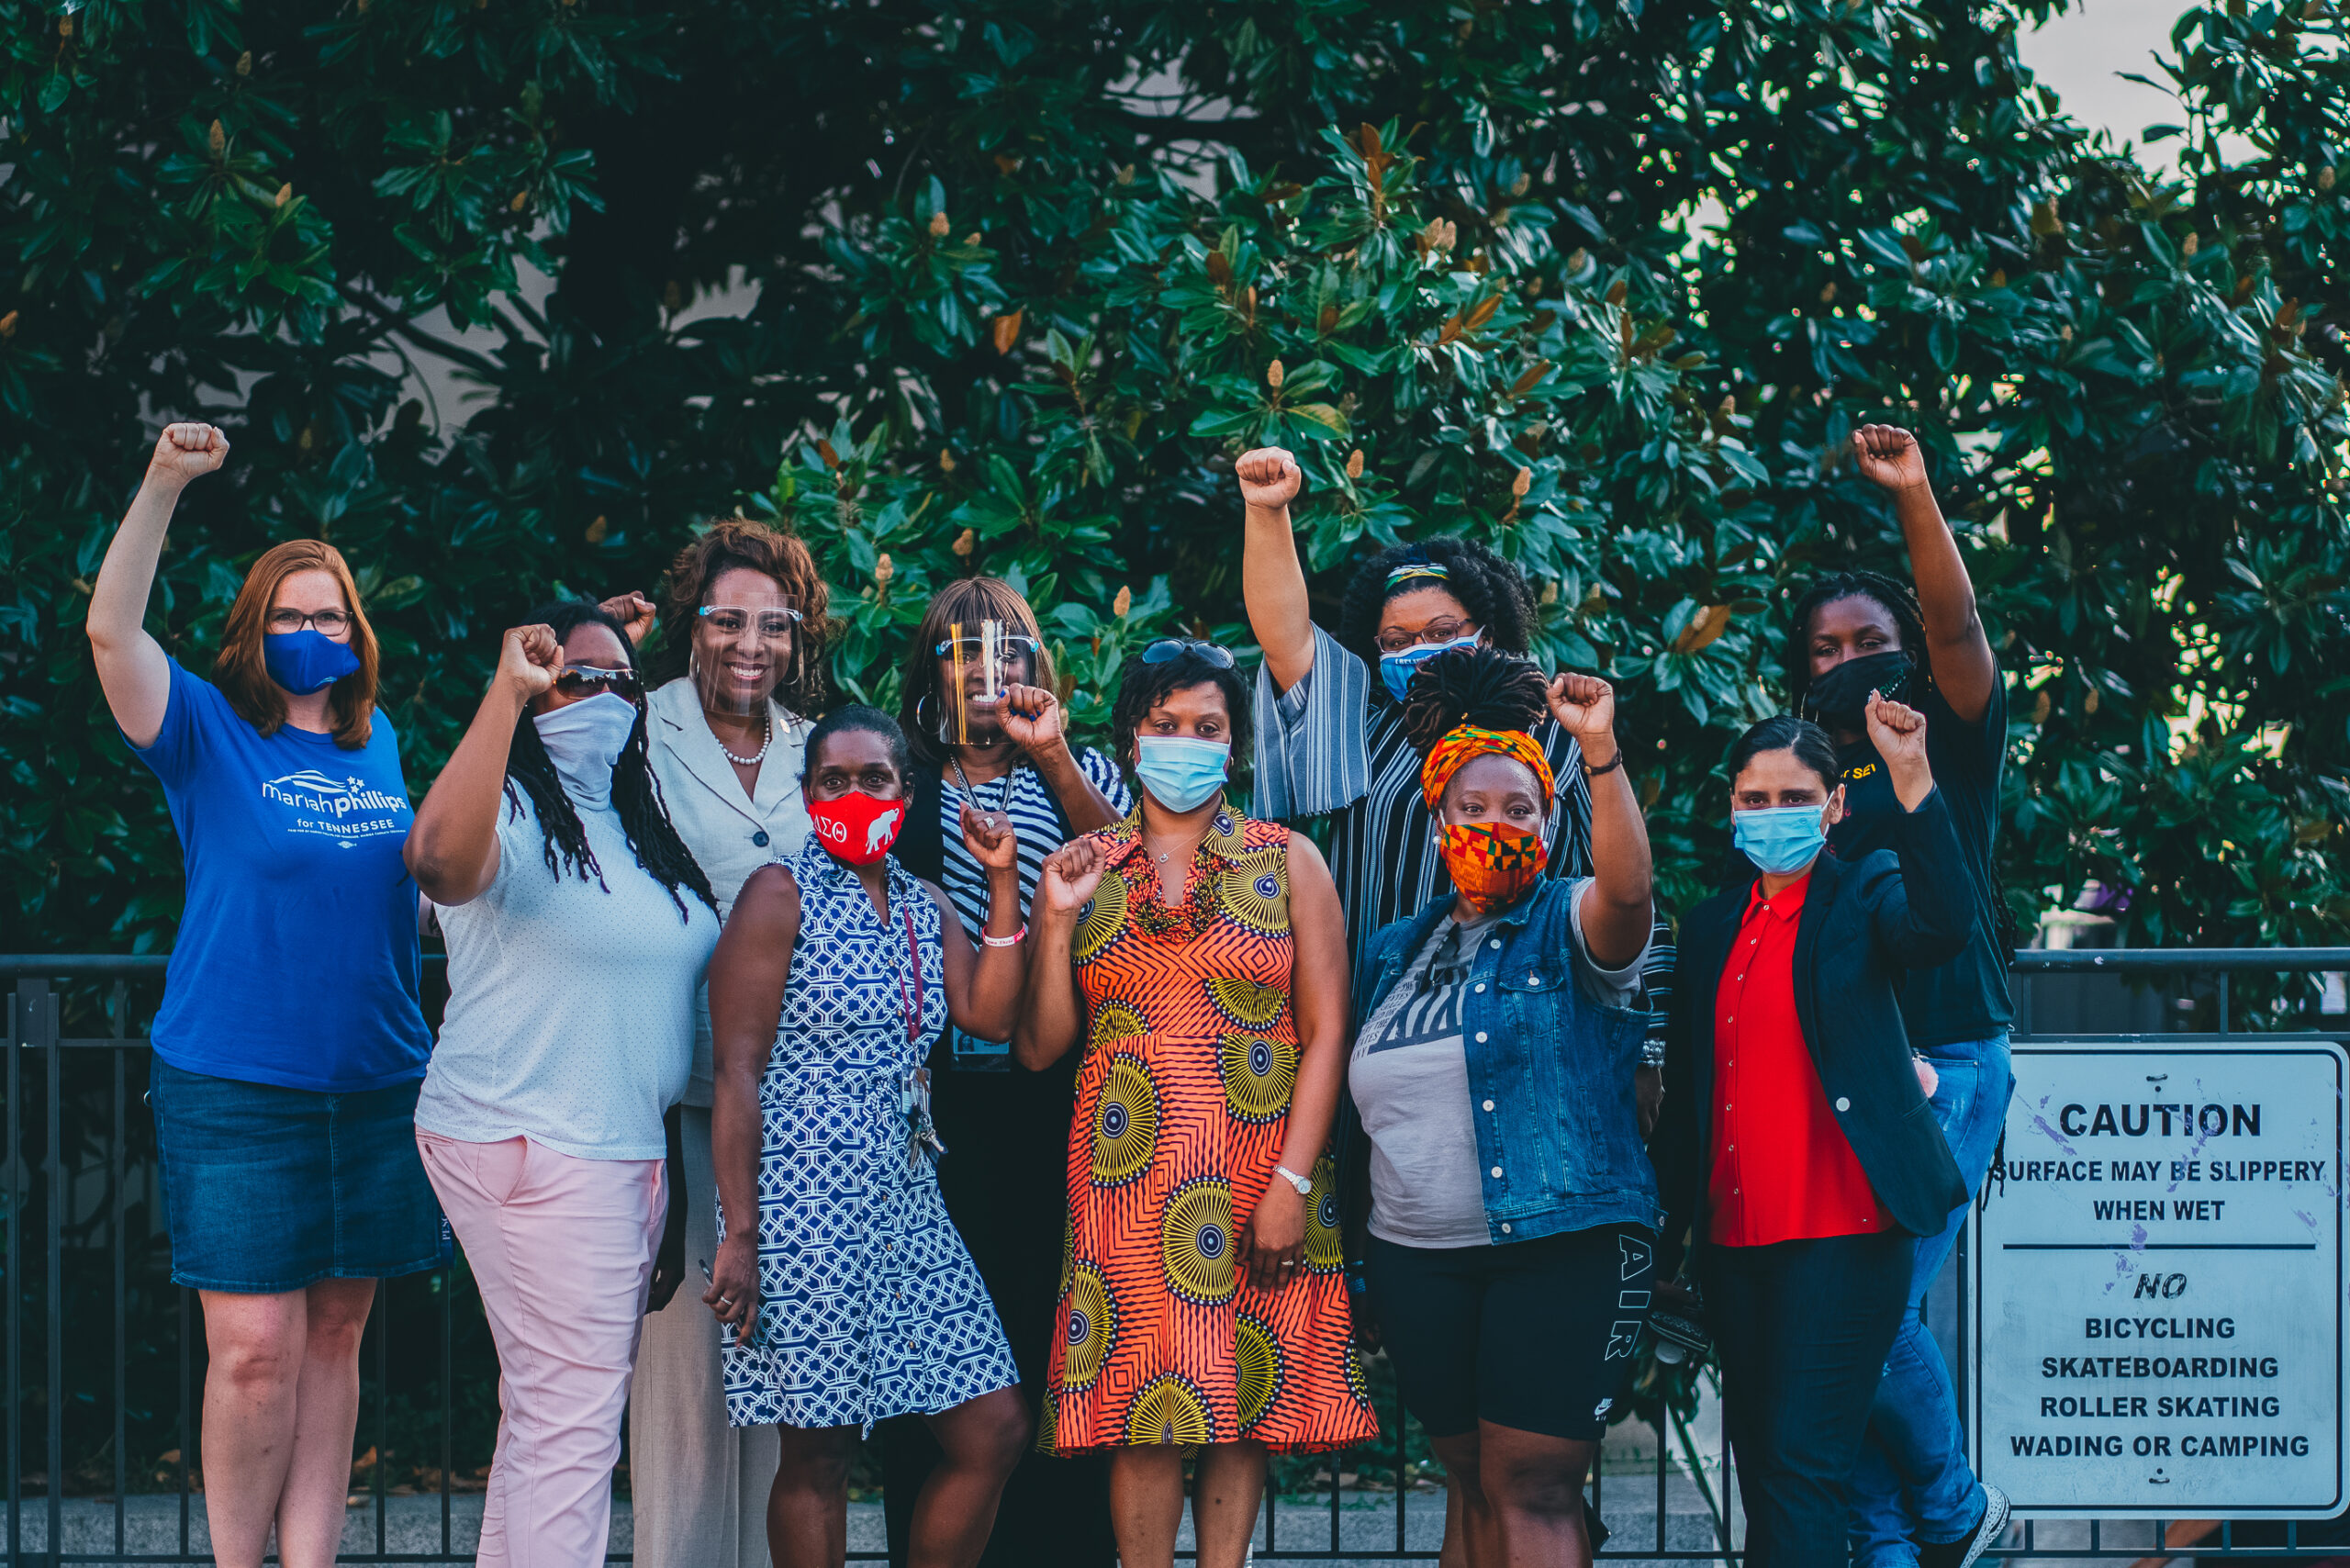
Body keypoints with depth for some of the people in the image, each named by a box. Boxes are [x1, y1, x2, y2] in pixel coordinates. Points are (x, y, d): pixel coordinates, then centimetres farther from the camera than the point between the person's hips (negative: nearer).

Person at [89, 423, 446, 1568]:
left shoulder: (378, 744, 13)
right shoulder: (211, 735, -1)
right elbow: (111, 628, -16)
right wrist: (162, 487, -25)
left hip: (376, 1086, 4)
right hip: (236, 1088, -4)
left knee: (333, 1341, 7)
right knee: (255, 1348, -8)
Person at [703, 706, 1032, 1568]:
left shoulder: (921, 903, 16)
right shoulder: (782, 893, -4)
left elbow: (991, 1014, 2)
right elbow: (737, 1073, -10)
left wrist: (1003, 882, 1)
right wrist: (737, 1236, -16)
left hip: (907, 1200, 7)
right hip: (806, 1199, -7)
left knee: (994, 1433, 4)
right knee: (819, 1454, -3)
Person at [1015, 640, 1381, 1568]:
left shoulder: (1286, 863, 5)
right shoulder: (1086, 871, 9)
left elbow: (1325, 1032, 0)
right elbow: (1039, 1047, 5)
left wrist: (1291, 1181, -9)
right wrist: (1058, 918, -7)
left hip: (1258, 1183, 0)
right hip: (1128, 1181, 0)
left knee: (1245, 1405, 0)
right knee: (1142, 1412, -4)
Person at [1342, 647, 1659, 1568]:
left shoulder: (1567, 929, -2)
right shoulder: (1394, 952, 15)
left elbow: (1626, 888, -24)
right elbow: (1358, 1099, 21)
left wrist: (1600, 749, -32)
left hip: (1563, 1249, -5)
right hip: (1417, 1264, 6)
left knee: (1533, 1489, -10)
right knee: (1477, 1484, 11)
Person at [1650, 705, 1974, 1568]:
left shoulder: (1864, 898, 0)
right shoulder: (1711, 925, 15)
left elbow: (1945, 924, -25)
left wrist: (1909, 775, -33)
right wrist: (1664, 1246, 16)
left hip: (1840, 1234, -6)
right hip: (1736, 1239, 6)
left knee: (1800, 1465, -12)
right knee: (1757, 1462, 11)